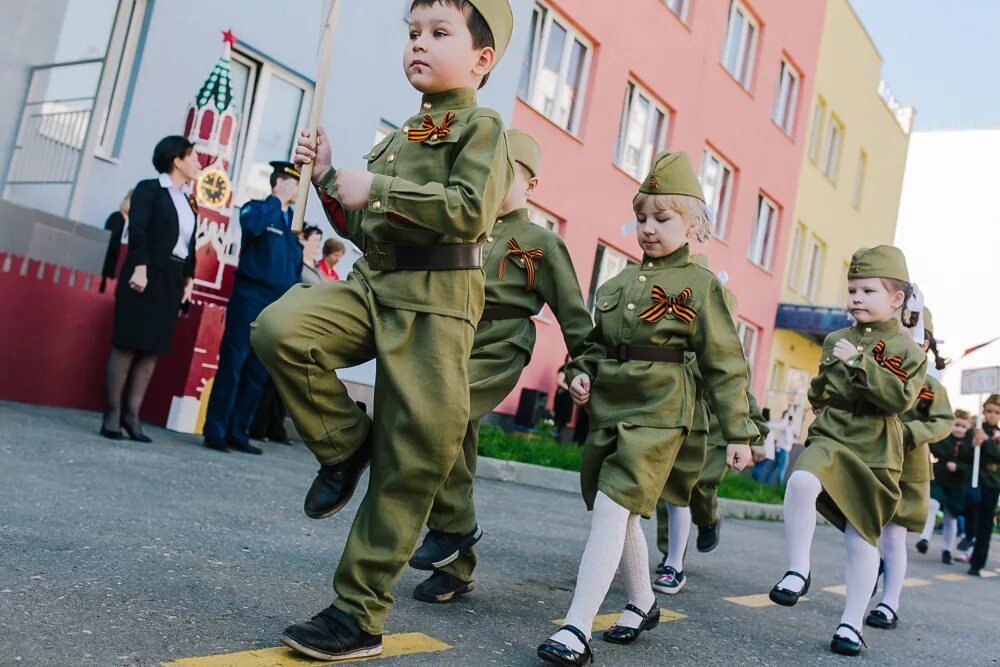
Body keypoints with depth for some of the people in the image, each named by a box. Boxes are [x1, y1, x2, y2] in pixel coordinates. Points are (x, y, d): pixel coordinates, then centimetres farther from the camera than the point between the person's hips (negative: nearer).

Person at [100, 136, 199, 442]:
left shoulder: (188, 200, 18)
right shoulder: (149, 189, -1)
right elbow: (137, 230, -11)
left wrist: (189, 279, 9)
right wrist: (140, 268, -21)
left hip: (172, 280, 7)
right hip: (146, 275, -7)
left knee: (153, 348, 3)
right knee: (127, 345, -5)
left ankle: (131, 414, 6)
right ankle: (113, 414, -1)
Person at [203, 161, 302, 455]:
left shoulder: (295, 219, 17)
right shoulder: (256, 208, 0)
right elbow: (252, 225, -25)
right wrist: (278, 200, -12)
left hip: (279, 304, 6)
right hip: (250, 297, -6)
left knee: (258, 372, 6)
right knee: (232, 365, -5)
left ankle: (238, 433, 12)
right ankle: (215, 431, 1)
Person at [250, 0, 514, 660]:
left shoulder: (482, 127, -2)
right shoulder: (396, 138, 19)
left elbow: (471, 211, -20)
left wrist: (378, 189, -19)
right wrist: (328, 179, 10)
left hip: (435, 301, -6)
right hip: (372, 285, 6)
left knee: (409, 463, -3)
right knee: (279, 328, -23)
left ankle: (361, 613, 9)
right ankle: (346, 442, 1)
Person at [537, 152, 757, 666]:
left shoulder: (699, 284, -3)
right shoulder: (620, 281, 13)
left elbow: (724, 364, -3)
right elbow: (597, 341, 21)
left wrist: (738, 431, -4)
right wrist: (582, 371, 0)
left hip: (656, 412, -7)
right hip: (607, 406, 7)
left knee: (612, 508, -16)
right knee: (621, 513, 15)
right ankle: (642, 604, 36)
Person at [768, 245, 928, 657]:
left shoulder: (908, 352, -1)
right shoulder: (835, 341, 9)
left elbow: (900, 397, -20)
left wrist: (859, 362, -21)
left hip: (875, 455, -1)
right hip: (829, 439, 2)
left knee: (863, 540, 5)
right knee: (800, 482, -32)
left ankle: (851, 624, 19)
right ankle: (798, 570, -16)